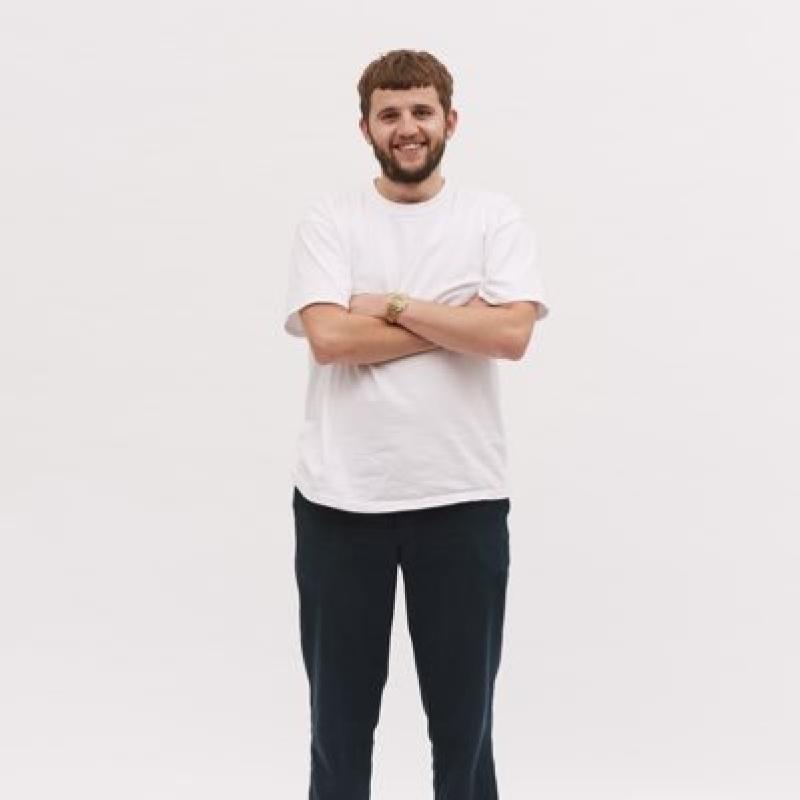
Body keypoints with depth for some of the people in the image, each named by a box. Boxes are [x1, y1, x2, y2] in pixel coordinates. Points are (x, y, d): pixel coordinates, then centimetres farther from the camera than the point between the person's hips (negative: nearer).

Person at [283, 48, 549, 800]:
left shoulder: (494, 216, 3)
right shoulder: (328, 218, 2)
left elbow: (511, 334, -12)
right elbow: (329, 337, -13)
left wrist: (394, 305, -10)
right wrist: (460, 323, -9)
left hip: (463, 498, 0)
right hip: (340, 497, 0)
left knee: (463, 711, 12)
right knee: (340, 707, 13)